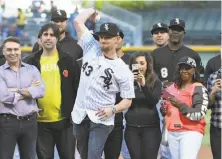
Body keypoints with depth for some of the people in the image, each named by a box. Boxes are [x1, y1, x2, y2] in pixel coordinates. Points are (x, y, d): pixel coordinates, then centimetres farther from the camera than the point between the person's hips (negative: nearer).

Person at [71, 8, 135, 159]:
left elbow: (128, 100, -2)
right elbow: (78, 21, 7)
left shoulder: (123, 70, -4)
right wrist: (92, 11, 20)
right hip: (80, 115, 5)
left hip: (101, 120, -5)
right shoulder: (92, 48, 5)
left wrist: (112, 109, -19)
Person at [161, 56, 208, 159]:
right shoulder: (172, 88, 14)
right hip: (172, 133, 7)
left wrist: (181, 105, -26)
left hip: (191, 132, -7)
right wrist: (163, 110, 3)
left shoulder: (199, 89, -6)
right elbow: (167, 109, 27)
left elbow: (199, 115, -16)